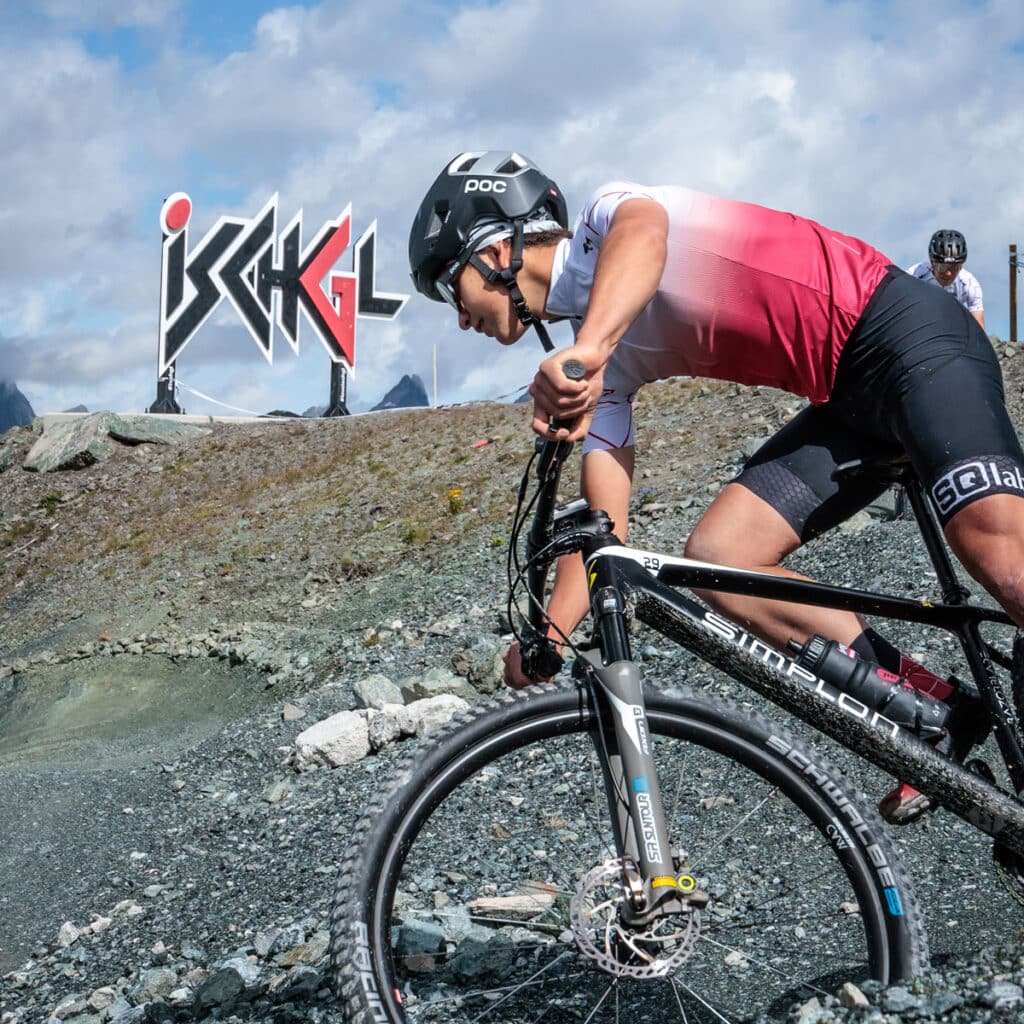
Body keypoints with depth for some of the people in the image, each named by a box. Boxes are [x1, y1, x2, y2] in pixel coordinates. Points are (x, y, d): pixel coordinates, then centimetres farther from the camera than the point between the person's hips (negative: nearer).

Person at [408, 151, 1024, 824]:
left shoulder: (609, 214, -6)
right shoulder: (603, 368, 13)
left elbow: (642, 229, -33)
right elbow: (603, 522, 6)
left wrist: (586, 350, -52)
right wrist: (548, 637, -7)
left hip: (904, 330, -8)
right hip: (846, 400, 8)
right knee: (717, 557, -5)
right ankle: (935, 710, 1)